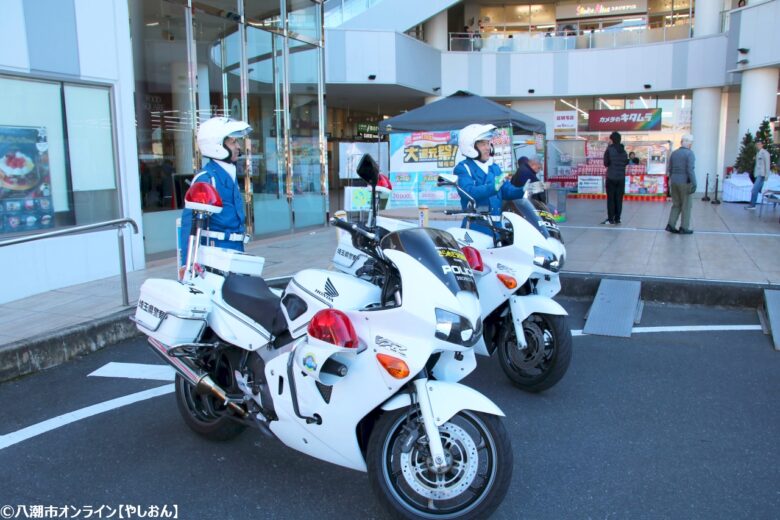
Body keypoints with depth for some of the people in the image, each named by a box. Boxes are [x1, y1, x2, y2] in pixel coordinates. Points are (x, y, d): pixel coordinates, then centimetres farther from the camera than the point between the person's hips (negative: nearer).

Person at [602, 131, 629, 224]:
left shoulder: (609, 149, -8)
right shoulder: (623, 150, 5)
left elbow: (606, 163, -7)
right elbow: (626, 162, 6)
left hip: (611, 177, -4)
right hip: (621, 178, 4)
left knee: (611, 198, 1)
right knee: (619, 199, 6)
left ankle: (610, 219, -1)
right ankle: (617, 219, 7)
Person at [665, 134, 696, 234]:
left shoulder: (674, 153, 7)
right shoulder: (689, 154, -12)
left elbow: (669, 169, 10)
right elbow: (690, 170, -19)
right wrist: (694, 184, -16)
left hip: (674, 182, 6)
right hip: (684, 183, -6)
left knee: (676, 205, 14)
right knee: (686, 206, 5)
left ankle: (671, 225, 5)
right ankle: (684, 228, 9)